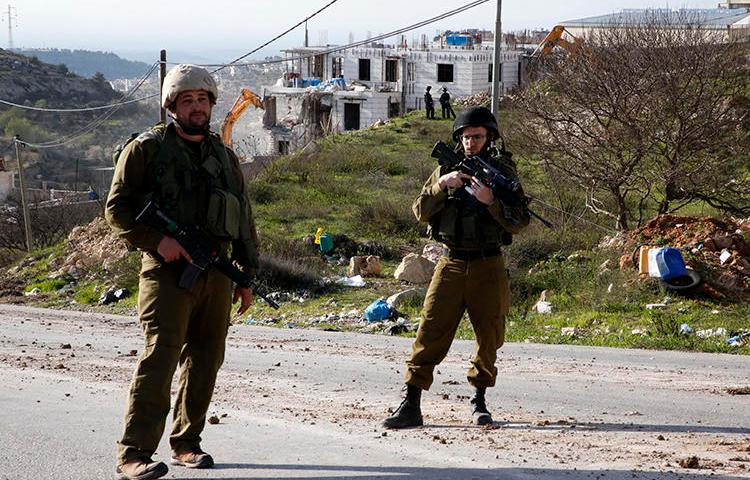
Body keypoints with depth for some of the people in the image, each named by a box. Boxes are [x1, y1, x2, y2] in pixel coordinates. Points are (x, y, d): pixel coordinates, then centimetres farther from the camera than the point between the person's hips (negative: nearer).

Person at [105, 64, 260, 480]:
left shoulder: (224, 156, 18)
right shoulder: (147, 148, 1)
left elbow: (244, 220, 23)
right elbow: (117, 207, -3)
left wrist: (247, 276, 18)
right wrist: (157, 240, -16)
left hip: (216, 272, 6)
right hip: (168, 271, -6)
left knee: (205, 360, 7)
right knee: (160, 356, -16)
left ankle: (185, 444, 20)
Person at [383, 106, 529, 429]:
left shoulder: (502, 170, 3)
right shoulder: (446, 168, 8)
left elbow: (519, 222, -4)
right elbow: (421, 211, 2)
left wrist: (490, 201, -19)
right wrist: (442, 185, -13)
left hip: (487, 267, 0)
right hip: (451, 263, 1)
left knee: (490, 336, 5)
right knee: (430, 332, -6)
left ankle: (479, 400, 21)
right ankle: (411, 405, -7)